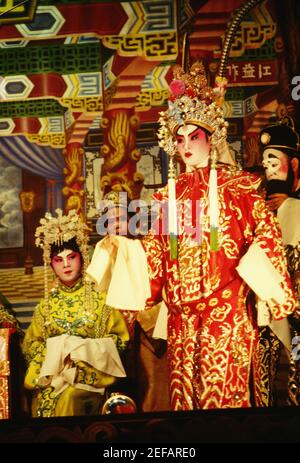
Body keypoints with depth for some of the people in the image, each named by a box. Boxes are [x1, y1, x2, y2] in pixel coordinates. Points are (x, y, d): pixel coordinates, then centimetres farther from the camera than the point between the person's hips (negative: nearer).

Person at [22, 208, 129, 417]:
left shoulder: (100, 297, 4)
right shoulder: (48, 302, 12)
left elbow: (120, 339, 2)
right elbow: (30, 344, 12)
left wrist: (85, 348, -11)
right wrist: (55, 350, -8)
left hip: (90, 372, -2)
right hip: (50, 373, 2)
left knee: (69, 397, -32)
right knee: (46, 401, -29)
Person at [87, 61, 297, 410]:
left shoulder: (236, 188, 0)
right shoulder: (171, 195, 12)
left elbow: (266, 241, -4)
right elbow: (156, 253, 14)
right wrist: (119, 248, 2)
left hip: (227, 311, -4)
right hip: (182, 318, 4)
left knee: (227, 392, -2)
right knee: (185, 394, 10)